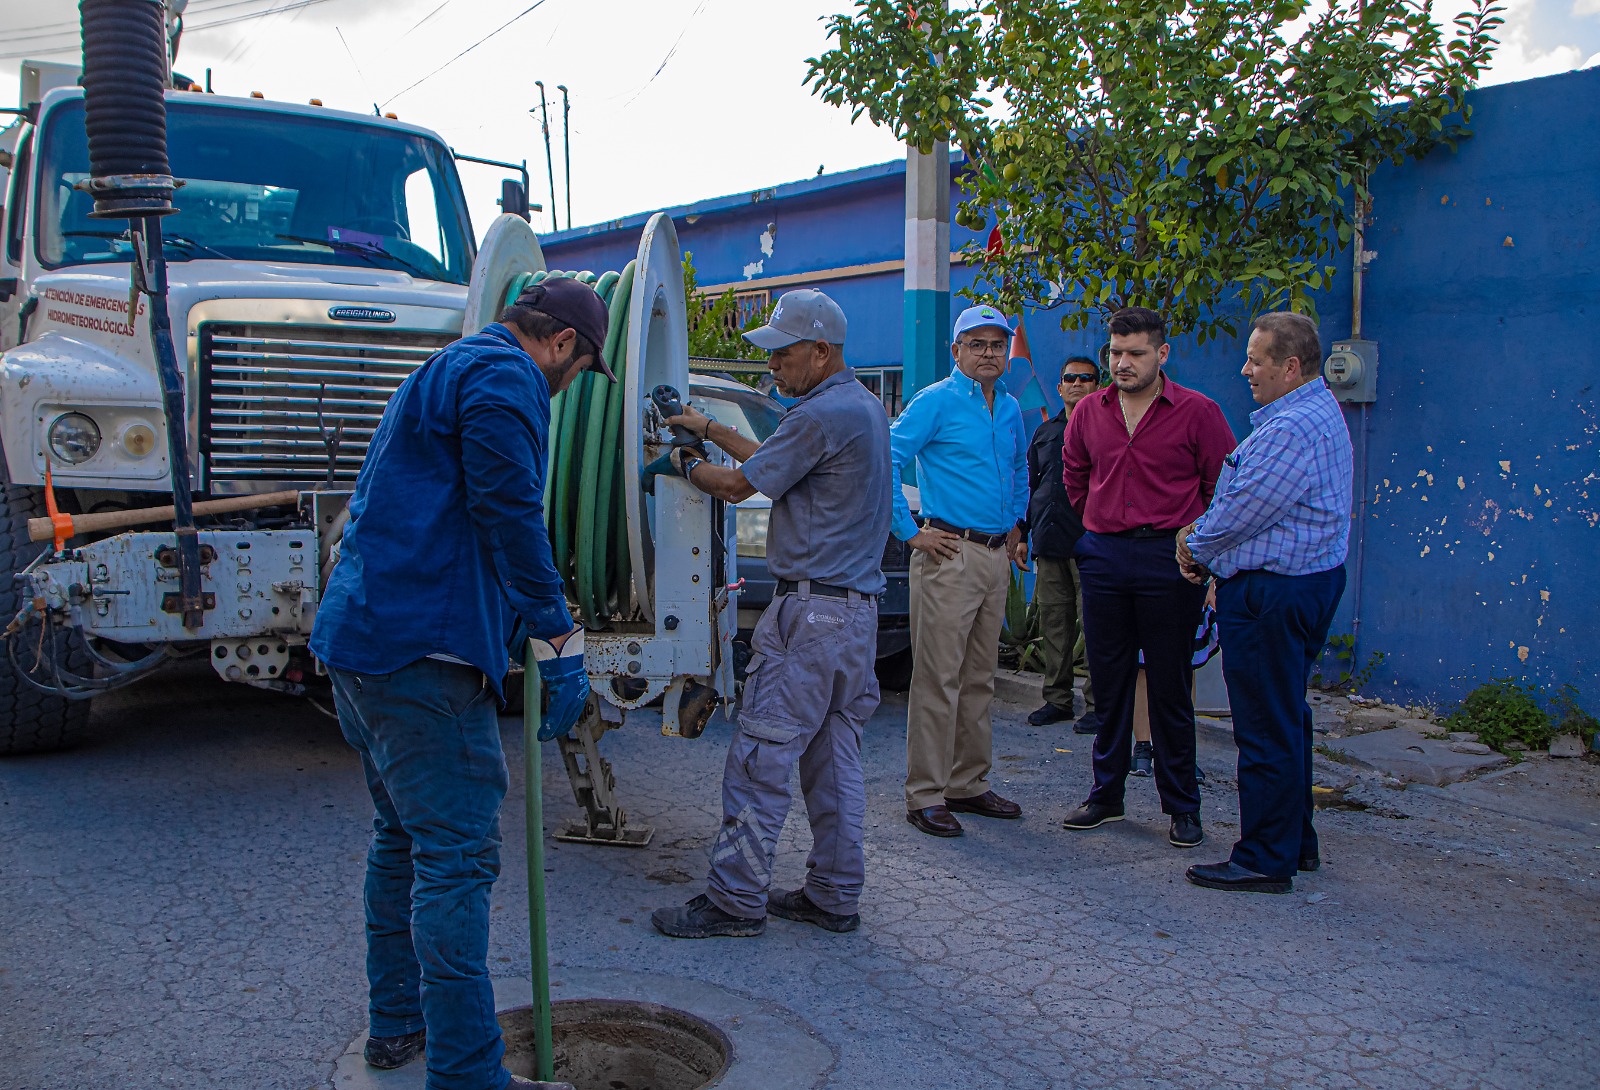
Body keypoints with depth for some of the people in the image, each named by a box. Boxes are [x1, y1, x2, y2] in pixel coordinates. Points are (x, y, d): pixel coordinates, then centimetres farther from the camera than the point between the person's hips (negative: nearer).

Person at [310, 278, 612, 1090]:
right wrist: (558, 640, -15)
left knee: (404, 834, 21)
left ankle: (397, 1022, 33)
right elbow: (509, 513, -18)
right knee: (456, 855, -7)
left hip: (359, 636, 11)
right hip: (422, 648, -11)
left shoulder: (442, 371, 25)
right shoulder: (505, 376, -8)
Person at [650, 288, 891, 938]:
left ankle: (736, 899, 4)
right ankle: (835, 897, 19)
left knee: (760, 758, -3)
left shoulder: (822, 415, -15)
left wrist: (688, 468, 12)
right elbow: (774, 460, 26)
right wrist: (709, 429, 27)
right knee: (835, 761, 12)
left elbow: (739, 485, -7)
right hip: (859, 609, 10)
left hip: (811, 610, -10)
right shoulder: (865, 407, 16)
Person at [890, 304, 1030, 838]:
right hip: (949, 554, -7)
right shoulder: (935, 401, -6)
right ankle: (925, 795, 0)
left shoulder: (1010, 409, 16)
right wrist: (909, 531, -13)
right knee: (938, 678, -6)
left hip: (995, 556, 7)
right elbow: (887, 461, -13)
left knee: (979, 678, 12)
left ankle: (969, 784, 22)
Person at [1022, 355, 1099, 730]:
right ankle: (1058, 698, 18)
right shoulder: (1044, 432, 19)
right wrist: (1023, 533, 17)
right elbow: (1030, 485, 23)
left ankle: (1096, 704, 2)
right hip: (1048, 542, 5)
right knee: (1054, 623, 8)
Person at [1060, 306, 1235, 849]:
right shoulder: (1090, 412, 7)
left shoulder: (1196, 411, -5)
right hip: (1103, 557, 4)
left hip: (1169, 559, -4)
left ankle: (1182, 806, 15)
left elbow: (1224, 485, 0)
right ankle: (1106, 796, 23)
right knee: (1108, 682, 11)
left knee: (1170, 687, 2)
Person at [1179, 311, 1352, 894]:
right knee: (1286, 717, 19)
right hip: (1307, 583, 11)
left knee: (1267, 728, -3)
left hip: (1270, 595, -11)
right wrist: (1205, 543, 8)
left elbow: (1241, 513, -20)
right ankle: (1296, 842, 31)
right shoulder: (1316, 409, 15)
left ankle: (1265, 861, 6)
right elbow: (1249, 502, 17)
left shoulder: (1293, 429, -21)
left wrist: (1195, 548, -2)